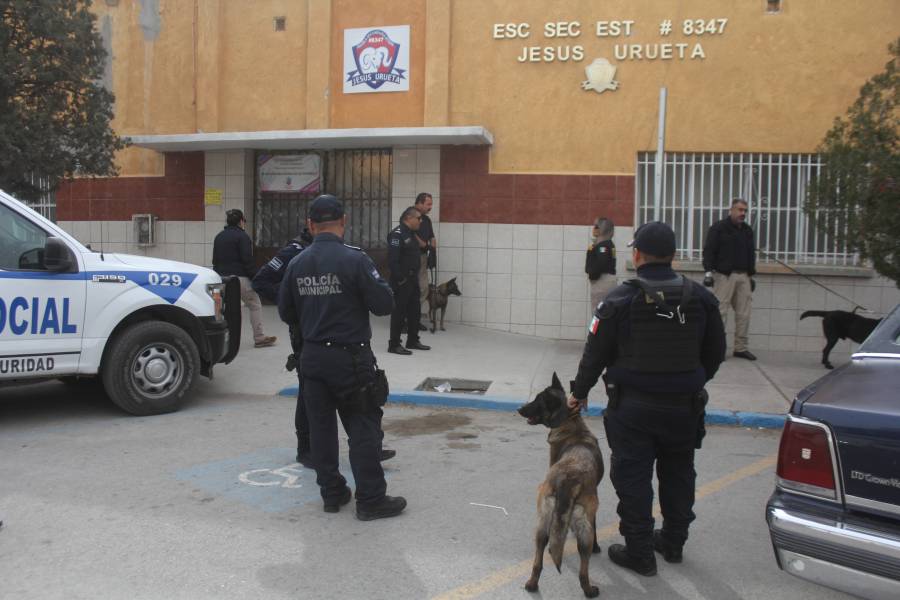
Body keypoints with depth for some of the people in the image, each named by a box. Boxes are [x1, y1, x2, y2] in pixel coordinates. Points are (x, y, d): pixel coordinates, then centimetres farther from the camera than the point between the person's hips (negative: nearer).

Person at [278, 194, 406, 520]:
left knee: (321, 426, 13)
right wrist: (376, 283, 4)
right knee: (363, 429, 2)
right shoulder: (354, 259, -15)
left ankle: (332, 493, 23)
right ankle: (370, 500, 6)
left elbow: (286, 313, 11)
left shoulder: (297, 263, 3)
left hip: (312, 356, 5)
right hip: (350, 357, -5)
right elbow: (384, 304, -15)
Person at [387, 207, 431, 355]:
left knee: (415, 311, 15)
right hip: (402, 281, -10)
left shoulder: (411, 234, 15)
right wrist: (400, 279, -21)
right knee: (399, 312, -4)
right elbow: (392, 259, -22)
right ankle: (394, 345, 3)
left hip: (413, 280, 10)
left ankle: (413, 341, 27)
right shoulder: (397, 234, -16)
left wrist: (415, 276, 16)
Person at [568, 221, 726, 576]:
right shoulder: (701, 298, 0)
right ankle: (673, 543, 34)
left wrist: (580, 392, 9)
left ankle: (639, 553, 12)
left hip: (633, 407, -4)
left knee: (633, 479, 6)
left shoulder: (620, 300, -12)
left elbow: (595, 354, -6)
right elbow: (715, 353, 9)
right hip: (684, 406, 4)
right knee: (678, 476, 20)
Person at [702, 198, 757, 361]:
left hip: (743, 276, 6)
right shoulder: (718, 228, -1)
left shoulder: (747, 230, 19)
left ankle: (741, 347, 13)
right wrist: (709, 271, -15)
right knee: (720, 312, -7)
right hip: (724, 275, -6)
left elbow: (751, 254, 25)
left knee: (744, 313, 5)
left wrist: (751, 274, 22)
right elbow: (709, 250, -6)